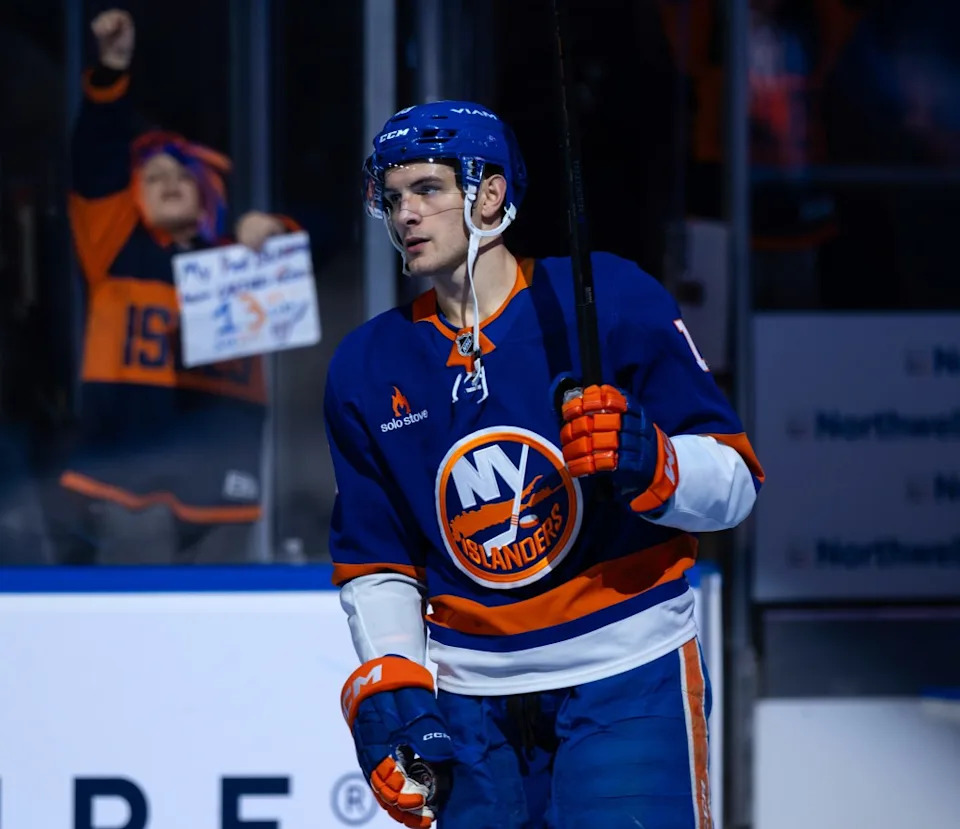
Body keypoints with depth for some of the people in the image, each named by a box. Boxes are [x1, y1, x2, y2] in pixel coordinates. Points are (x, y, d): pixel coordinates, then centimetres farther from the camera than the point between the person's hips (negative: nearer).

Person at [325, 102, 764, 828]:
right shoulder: (369, 368, 7)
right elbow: (373, 559, 13)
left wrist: (648, 463, -26)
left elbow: (735, 482, -7)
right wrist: (389, 689, 0)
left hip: (625, 680, -4)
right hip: (469, 698, 4)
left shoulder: (610, 300, -7)